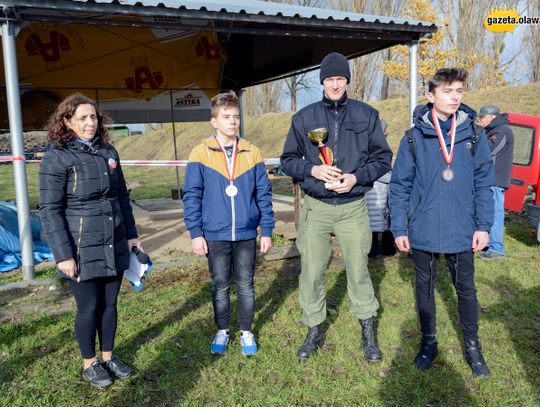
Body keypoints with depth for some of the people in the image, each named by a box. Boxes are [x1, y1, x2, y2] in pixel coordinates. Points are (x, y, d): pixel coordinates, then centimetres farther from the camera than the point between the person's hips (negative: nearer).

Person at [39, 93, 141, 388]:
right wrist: (63, 254, -15)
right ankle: (89, 364, 29)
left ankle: (108, 356, 34)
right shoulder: (56, 158, -10)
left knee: (109, 304, 15)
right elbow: (50, 210, -12)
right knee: (89, 307, 8)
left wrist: (131, 234, 12)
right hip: (82, 250, -5)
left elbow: (122, 197, 13)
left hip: (114, 247, 5)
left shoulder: (108, 151, 7)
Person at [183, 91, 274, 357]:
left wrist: (267, 230, 2)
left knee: (246, 285, 12)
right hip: (215, 235, -1)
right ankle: (222, 331, 32)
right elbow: (191, 196, -2)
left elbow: (263, 194, 3)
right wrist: (195, 233, -6)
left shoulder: (252, 153, 0)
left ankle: (246, 332, 30)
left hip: (246, 234, 1)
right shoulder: (201, 153, -4)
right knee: (220, 286, 13)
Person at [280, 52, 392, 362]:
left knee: (359, 270, 6)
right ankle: (315, 331, 25)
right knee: (312, 273, 6)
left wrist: (357, 177, -11)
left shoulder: (367, 115, 4)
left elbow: (383, 158, 5)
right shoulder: (304, 117, 5)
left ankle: (369, 333, 25)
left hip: (353, 207, -1)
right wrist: (312, 169, -11)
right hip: (316, 208, 1)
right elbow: (288, 160, 8)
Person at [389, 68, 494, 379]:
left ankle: (472, 346, 34)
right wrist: (399, 229, -6)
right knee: (425, 288, 14)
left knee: (466, 289, 14)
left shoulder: (472, 136, 0)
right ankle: (429, 342, 34)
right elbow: (400, 186, -3)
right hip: (423, 232, -1)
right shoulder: (414, 138, -4)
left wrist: (484, 225, -4)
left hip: (462, 232, 1)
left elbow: (483, 184, 2)